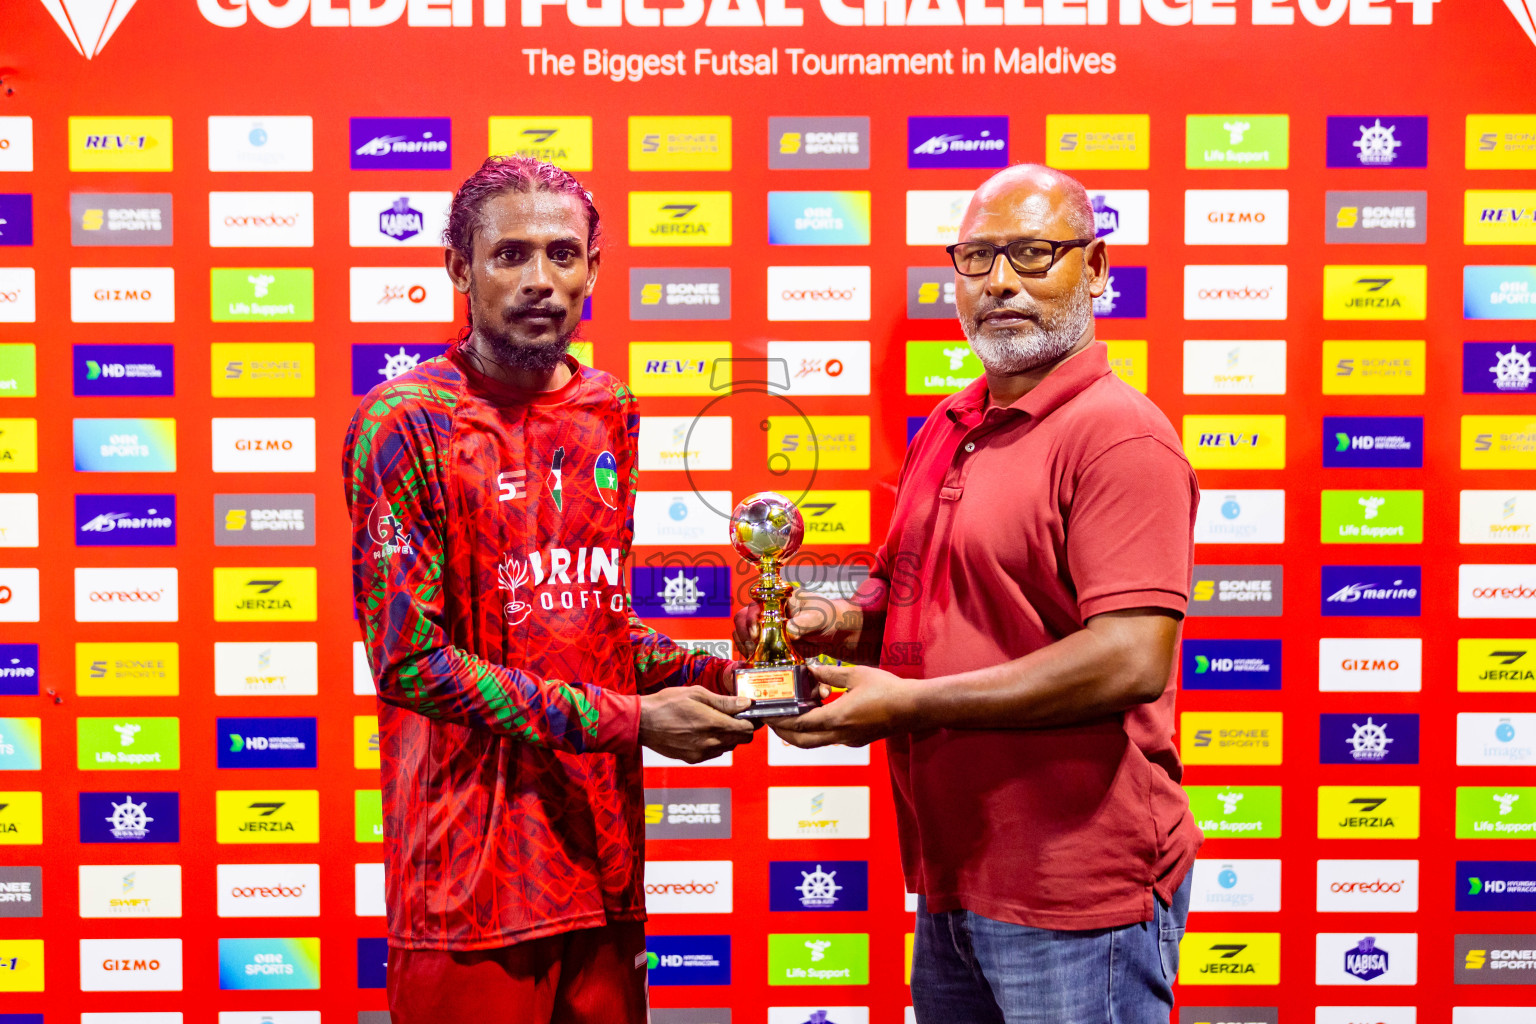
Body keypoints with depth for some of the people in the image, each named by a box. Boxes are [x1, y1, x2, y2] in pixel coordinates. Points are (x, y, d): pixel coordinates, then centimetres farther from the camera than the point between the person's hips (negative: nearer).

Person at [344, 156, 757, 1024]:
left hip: (603, 853, 6)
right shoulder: (406, 423, -11)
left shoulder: (611, 414, 8)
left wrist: (711, 677, 0)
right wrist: (628, 719, -17)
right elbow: (411, 660, -16)